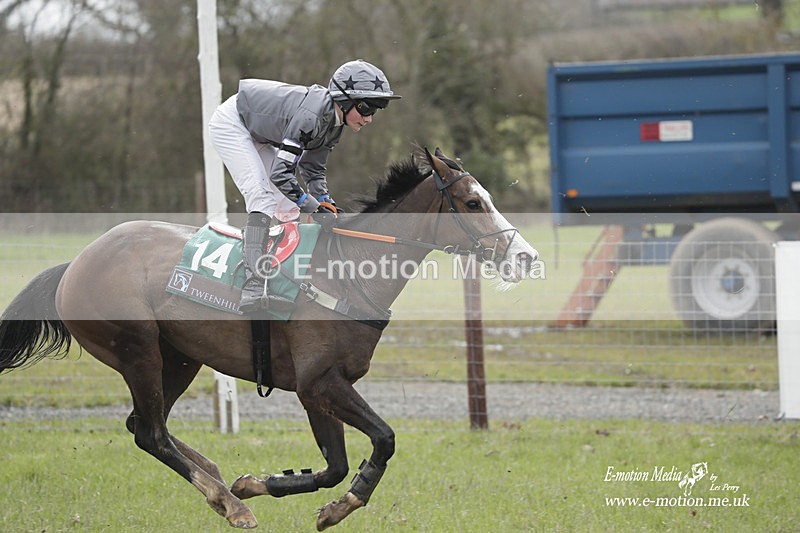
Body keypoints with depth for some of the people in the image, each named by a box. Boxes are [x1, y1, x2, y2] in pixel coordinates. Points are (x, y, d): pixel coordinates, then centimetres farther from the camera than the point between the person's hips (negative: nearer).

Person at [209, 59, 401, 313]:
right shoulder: (311, 116, -35)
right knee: (263, 197, -23)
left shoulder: (334, 122, -6)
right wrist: (314, 207, -31)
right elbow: (280, 173, -36)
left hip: (257, 135, 10)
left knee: (288, 206, 8)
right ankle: (254, 289, -31)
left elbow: (313, 169, 4)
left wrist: (327, 201, -12)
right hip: (230, 123, -10)